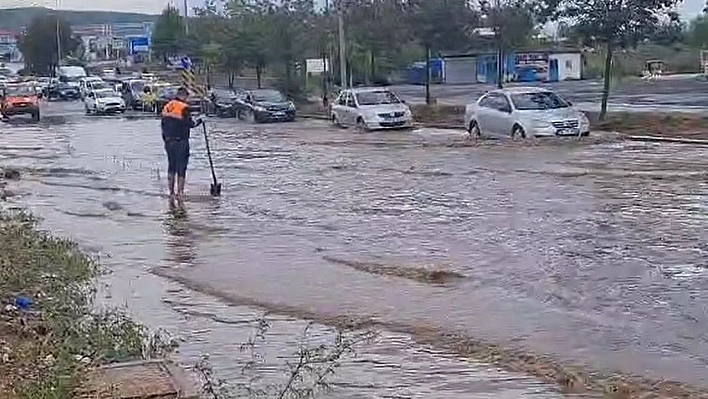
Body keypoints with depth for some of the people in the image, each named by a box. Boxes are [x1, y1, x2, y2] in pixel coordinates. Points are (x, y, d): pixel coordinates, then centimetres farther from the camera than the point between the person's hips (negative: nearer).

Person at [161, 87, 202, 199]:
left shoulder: (166, 107, 10)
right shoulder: (184, 107, -12)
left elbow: (163, 125, 13)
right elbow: (189, 123, -14)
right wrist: (198, 122, 6)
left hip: (168, 142, 7)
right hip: (181, 142, -6)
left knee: (171, 166, 14)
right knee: (181, 167, 1)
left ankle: (171, 192, 16)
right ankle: (180, 192, 1)